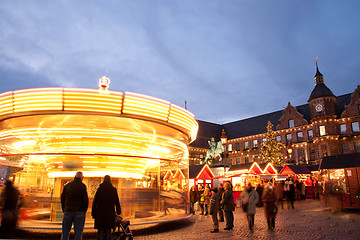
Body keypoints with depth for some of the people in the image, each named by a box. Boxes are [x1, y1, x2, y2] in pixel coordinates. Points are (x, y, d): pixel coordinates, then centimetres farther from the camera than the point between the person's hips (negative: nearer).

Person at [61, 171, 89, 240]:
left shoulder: (67, 185, 7)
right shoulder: (82, 186, -6)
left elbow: (62, 198, 9)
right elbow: (85, 200, -9)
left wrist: (64, 210, 13)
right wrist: (84, 210, 2)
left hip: (68, 211, 3)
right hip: (79, 212, -3)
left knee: (65, 232, 12)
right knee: (78, 232, 3)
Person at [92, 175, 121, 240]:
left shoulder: (100, 189, -3)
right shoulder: (114, 190, 1)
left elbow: (95, 202, -3)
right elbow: (117, 202, 5)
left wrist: (93, 213, 2)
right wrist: (118, 211, 14)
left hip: (100, 213, -1)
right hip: (110, 213, 1)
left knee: (100, 230, 6)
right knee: (108, 230, 10)